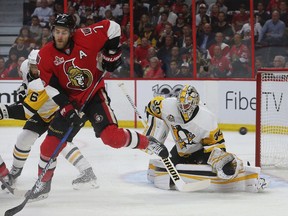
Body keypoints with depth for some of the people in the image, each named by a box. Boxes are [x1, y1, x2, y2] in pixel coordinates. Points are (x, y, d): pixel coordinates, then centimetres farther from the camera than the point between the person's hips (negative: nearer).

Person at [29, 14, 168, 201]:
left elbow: (112, 27, -9)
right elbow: (50, 85, -10)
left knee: (111, 136, -22)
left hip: (94, 95, -3)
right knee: (50, 145, -2)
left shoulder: (85, 37, -20)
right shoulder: (46, 55, -12)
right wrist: (67, 106, -18)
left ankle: (148, 143, 1)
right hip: (70, 100, 3)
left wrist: (112, 52, -10)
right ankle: (43, 184, 16)